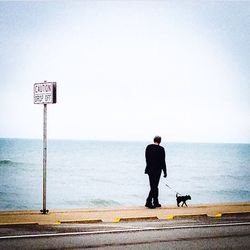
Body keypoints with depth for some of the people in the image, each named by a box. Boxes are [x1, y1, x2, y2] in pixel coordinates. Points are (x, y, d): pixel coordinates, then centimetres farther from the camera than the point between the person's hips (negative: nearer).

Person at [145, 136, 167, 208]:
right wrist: (165, 172, -5)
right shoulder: (161, 149, -13)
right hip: (157, 170, -6)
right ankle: (148, 202, -6)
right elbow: (162, 161, -12)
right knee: (154, 186, 0)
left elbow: (147, 159, 7)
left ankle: (156, 202, 21)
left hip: (150, 169, 6)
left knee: (154, 186, 16)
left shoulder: (148, 147, 2)